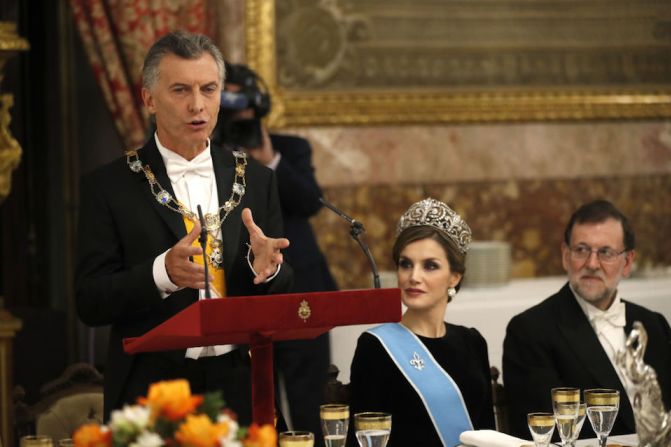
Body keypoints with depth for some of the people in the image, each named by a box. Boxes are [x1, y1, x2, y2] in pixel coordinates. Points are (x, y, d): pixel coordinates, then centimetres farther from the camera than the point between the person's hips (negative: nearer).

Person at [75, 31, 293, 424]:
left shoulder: (256, 180, 6)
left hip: (241, 388, 3)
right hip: (150, 392, -3)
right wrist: (162, 274, -24)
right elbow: (91, 303, -8)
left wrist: (268, 267, -15)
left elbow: (283, 292, 7)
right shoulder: (110, 186, -3)